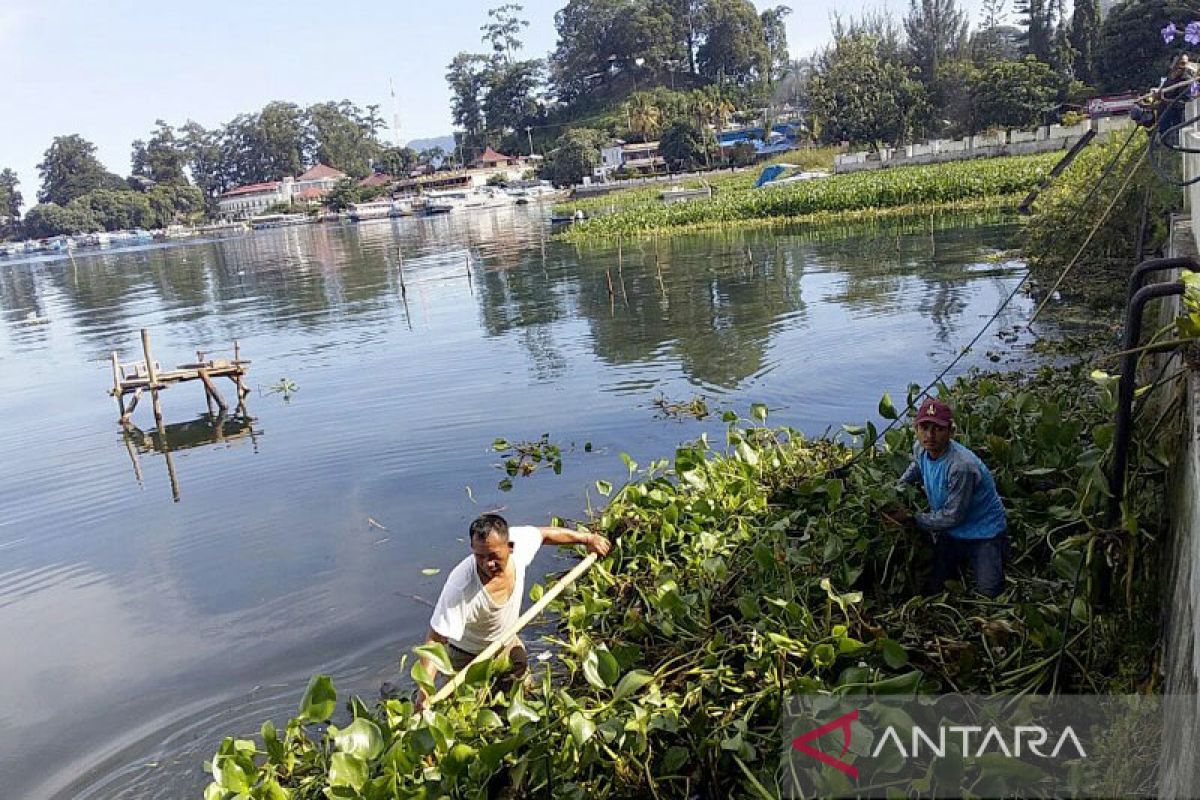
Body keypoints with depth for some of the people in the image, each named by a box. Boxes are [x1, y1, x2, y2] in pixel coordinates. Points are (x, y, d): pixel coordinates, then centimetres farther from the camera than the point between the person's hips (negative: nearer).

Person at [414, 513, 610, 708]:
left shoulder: (520, 542, -28)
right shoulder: (460, 587, -42)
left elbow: (546, 533, -5)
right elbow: (435, 640, -38)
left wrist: (587, 538, 5)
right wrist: (425, 688, -49)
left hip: (509, 645, 5)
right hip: (468, 657, -5)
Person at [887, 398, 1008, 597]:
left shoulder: (961, 466, -36)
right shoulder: (920, 448, -11)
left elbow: (952, 517, -27)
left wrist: (911, 518, -23)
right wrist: (900, 485, 3)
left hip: (984, 534, -7)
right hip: (951, 532, 7)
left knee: (988, 594, -8)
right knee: (934, 588, 12)